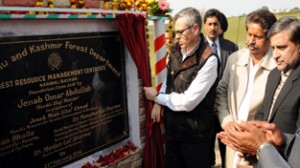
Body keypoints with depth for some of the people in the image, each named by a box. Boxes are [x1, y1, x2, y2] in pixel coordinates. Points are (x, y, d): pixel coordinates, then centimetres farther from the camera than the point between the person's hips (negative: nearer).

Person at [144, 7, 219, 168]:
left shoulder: (208, 60, -24)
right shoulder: (175, 50, -1)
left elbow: (188, 102, -25)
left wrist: (157, 97, -11)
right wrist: (158, 102, -2)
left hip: (194, 133, -6)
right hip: (172, 127, 6)